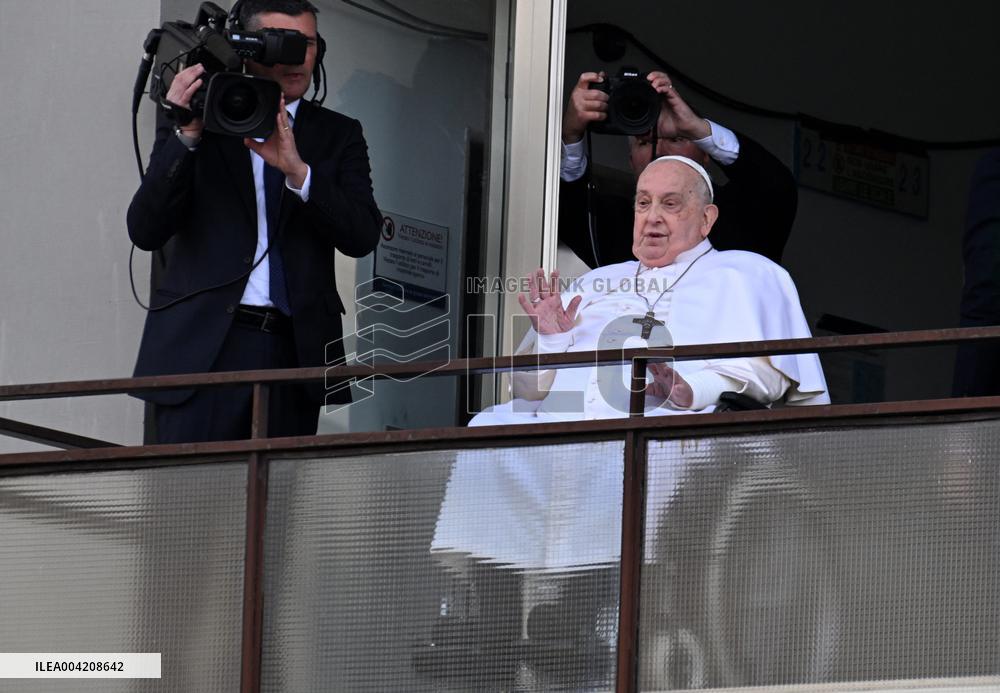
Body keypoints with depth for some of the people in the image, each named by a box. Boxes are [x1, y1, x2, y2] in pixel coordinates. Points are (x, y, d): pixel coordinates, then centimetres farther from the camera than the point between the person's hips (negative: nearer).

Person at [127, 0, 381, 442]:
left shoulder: (338, 135, 13)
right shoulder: (193, 123, 7)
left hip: (296, 351, 2)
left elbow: (362, 236, -2)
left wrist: (295, 168, -16)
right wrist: (186, 136, -15)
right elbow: (145, 230, -3)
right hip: (203, 348, -2)